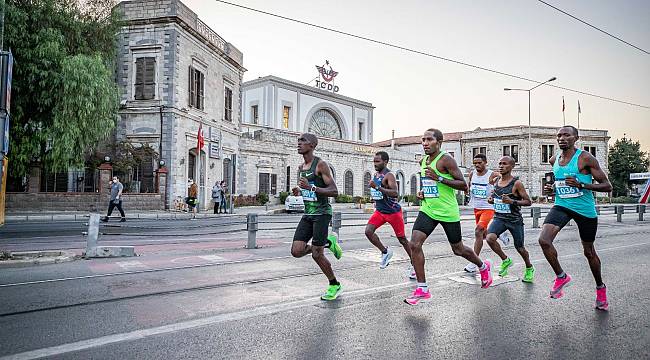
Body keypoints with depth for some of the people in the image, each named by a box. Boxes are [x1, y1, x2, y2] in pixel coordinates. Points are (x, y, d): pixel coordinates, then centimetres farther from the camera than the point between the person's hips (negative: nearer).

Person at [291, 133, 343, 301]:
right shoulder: (301, 168, 13)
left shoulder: (320, 164, -10)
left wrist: (311, 188, -26)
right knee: (296, 251, -4)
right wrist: (299, 191, 5)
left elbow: (334, 191, -16)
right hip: (307, 214, 7)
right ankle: (328, 243, 20)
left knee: (317, 254, -6)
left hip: (322, 213, -7)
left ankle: (335, 285, 18)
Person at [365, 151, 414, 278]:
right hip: (379, 211, 7)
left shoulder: (389, 175, -16)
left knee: (402, 239, 3)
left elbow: (395, 193, -31)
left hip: (393, 211, -7)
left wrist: (377, 187, -35)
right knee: (368, 231, -13)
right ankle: (385, 252, 7)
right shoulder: (375, 176, 9)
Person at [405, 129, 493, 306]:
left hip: (448, 212, -6)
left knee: (458, 250, 12)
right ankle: (422, 289, -4)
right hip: (428, 210, 6)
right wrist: (422, 192, 6)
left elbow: (463, 185, -17)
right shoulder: (423, 161, 9)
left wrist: (439, 178, -26)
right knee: (414, 244, -13)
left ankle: (483, 267, 44)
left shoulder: (446, 160, -14)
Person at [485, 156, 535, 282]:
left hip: (515, 220, -4)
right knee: (490, 238, -23)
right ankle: (505, 260, 4)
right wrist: (491, 200, 1)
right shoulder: (496, 182, 6)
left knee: (519, 248, 10)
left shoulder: (516, 183, -11)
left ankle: (529, 268, 40)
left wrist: (512, 202, -25)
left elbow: (528, 202, -10)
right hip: (499, 218, 4)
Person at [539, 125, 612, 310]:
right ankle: (561, 276, 3)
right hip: (561, 206, 4)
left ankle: (600, 287, 38)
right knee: (544, 240, -20)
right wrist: (552, 187, 3)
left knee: (589, 252, 11)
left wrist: (581, 185, -25)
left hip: (585, 209, -3)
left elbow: (607, 186, -11)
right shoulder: (554, 160, 5)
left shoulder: (586, 158, -12)